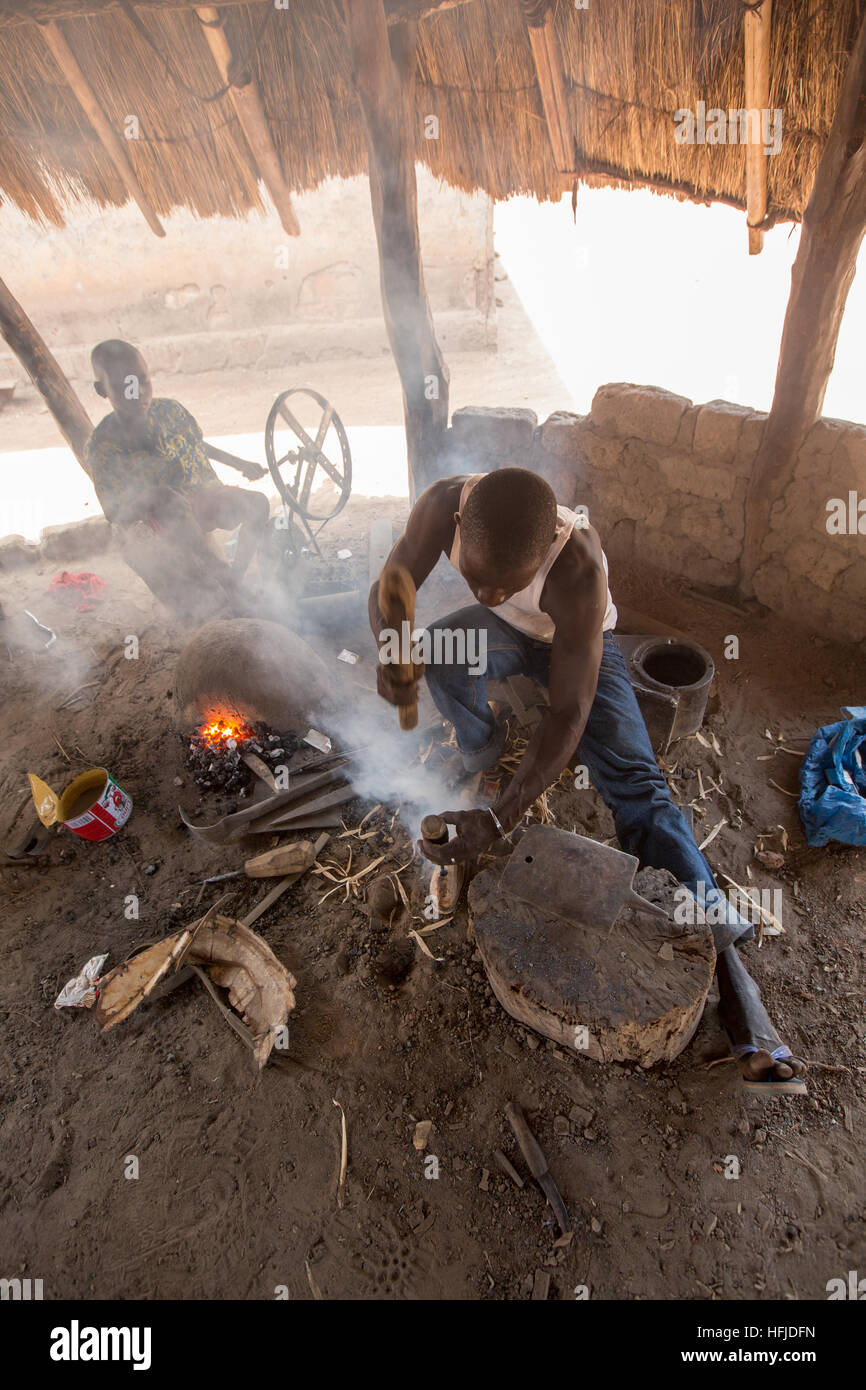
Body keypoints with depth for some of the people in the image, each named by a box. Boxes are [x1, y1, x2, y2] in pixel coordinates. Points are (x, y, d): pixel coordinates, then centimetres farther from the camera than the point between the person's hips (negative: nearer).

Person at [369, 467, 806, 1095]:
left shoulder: (578, 568, -41)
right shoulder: (445, 503, -32)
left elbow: (569, 715, -39)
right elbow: (390, 589, -20)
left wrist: (497, 821, -47)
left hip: (579, 643, -3)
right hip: (502, 634, 4)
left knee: (634, 780, -18)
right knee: (443, 648, -32)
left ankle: (724, 959, -13)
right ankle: (482, 756, -1)